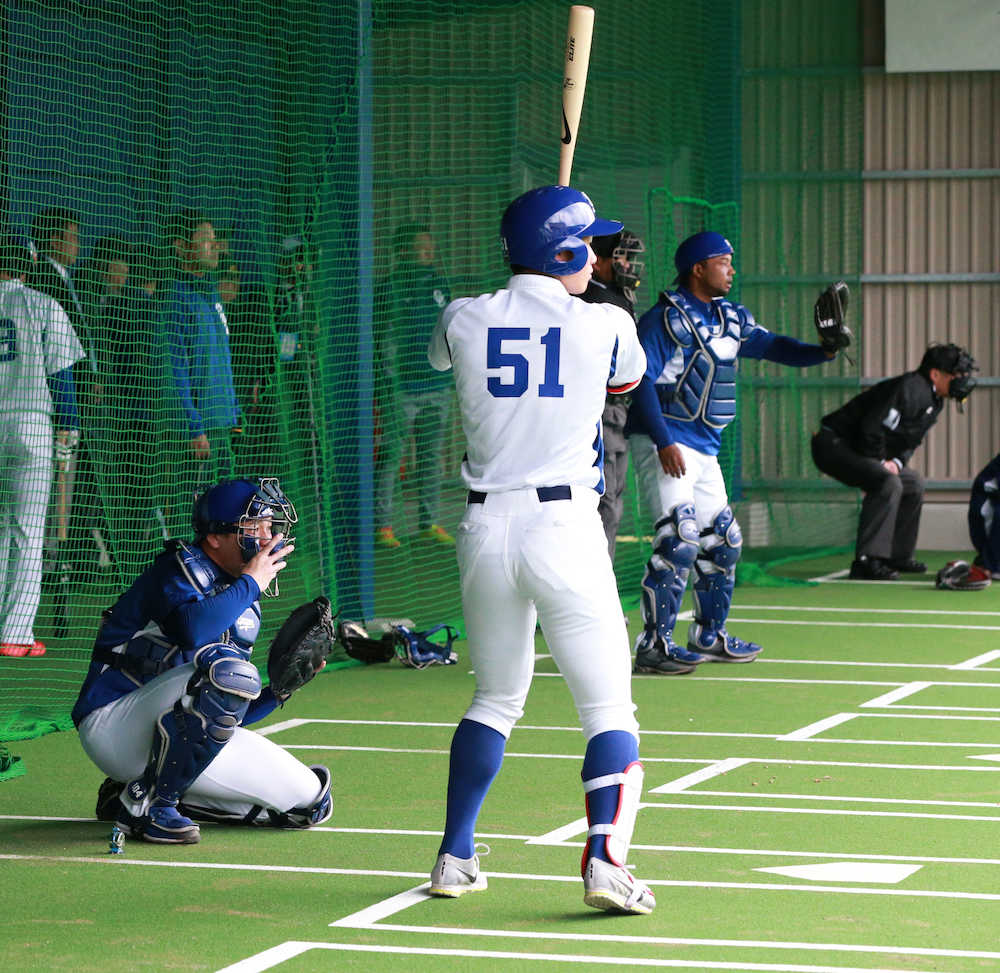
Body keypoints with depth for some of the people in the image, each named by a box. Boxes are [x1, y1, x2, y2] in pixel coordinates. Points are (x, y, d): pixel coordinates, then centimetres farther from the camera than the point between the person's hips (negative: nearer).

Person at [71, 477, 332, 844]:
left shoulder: (244, 607, 17)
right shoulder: (181, 569, -8)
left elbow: (230, 713, 18)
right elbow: (192, 631, -33)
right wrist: (250, 583, -18)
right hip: (111, 726, -9)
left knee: (311, 802, 3)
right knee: (226, 669, -32)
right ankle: (146, 803, -21)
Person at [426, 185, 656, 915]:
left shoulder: (465, 320, 2)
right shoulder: (605, 326, -3)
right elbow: (628, 378, 20)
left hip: (485, 529, 4)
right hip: (565, 527, -4)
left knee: (496, 698, 20)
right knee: (609, 707, 1)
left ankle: (455, 857, 19)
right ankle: (605, 857, -15)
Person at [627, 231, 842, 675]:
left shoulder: (732, 318, 14)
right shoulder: (664, 318, -10)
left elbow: (771, 346, 10)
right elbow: (643, 383, -15)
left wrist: (822, 352, -10)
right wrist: (663, 442, -25)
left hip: (705, 450, 9)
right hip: (663, 444, -9)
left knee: (723, 541, 13)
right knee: (680, 539, -18)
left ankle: (709, 637, 27)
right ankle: (653, 645, -15)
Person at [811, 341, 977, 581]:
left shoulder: (935, 401, 9)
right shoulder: (911, 389, -24)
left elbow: (911, 440, 16)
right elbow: (872, 429, -30)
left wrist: (897, 462, -4)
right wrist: (881, 466, -17)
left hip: (855, 449, 11)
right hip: (834, 444, -11)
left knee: (913, 482, 19)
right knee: (888, 483, -30)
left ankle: (898, 556, 25)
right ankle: (867, 560, -32)